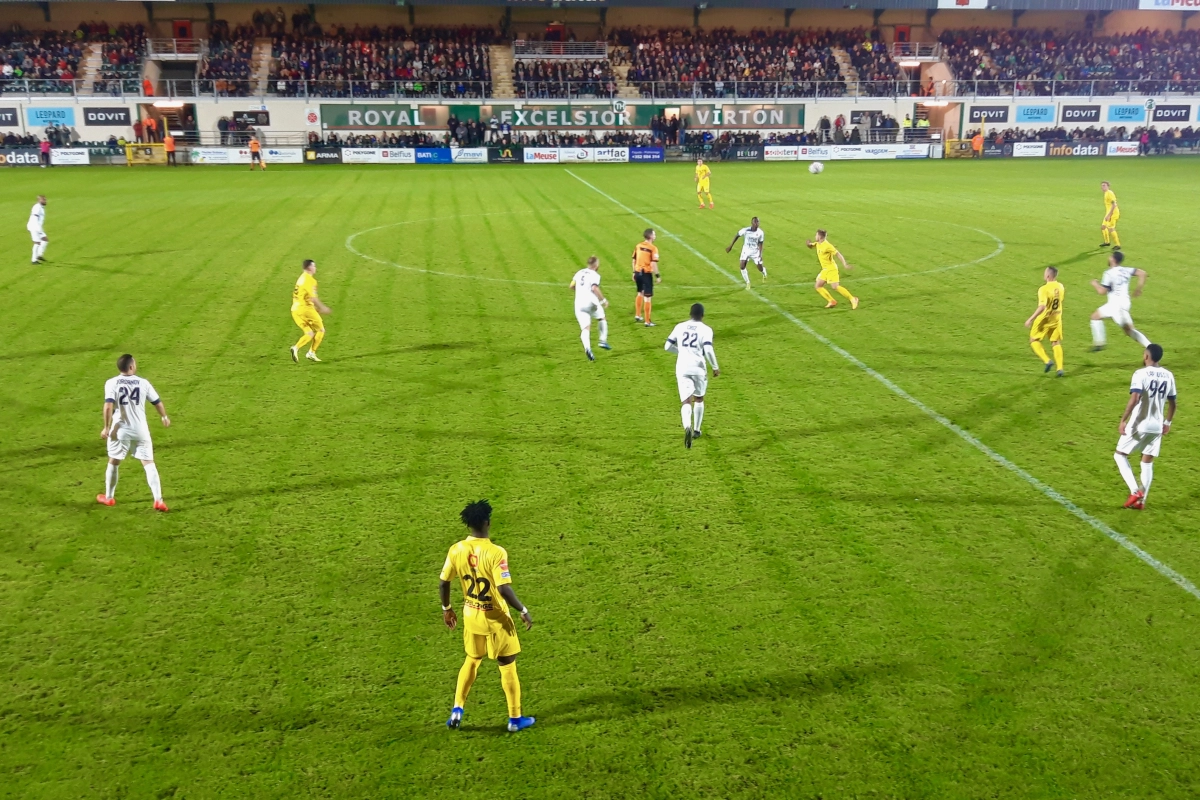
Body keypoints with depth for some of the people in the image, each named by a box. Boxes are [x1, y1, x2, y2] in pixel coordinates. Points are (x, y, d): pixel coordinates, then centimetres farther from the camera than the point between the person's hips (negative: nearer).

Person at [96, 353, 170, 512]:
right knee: (149, 463, 3)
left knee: (113, 462, 19)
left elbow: (108, 406, -18)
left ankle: (109, 497, 33)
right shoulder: (143, 383, -1)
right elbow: (157, 402, 9)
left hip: (120, 430, 0)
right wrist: (164, 417, 28)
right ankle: (158, 500, -5)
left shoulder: (111, 383, -7)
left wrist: (106, 427, -10)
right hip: (140, 429, 0)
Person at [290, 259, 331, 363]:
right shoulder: (309, 279, -12)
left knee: (310, 333, 12)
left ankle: (296, 347, -7)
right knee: (320, 330, 6)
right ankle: (311, 353, 1)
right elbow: (313, 297, -18)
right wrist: (322, 307, -8)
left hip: (295, 309, 8)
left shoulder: (301, 278, 17)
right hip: (305, 309, -8)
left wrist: (316, 308, 24)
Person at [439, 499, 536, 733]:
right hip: (495, 618, -5)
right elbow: (504, 589, -27)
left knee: (471, 660, 26)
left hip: (471, 616, 5)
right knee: (507, 666, 11)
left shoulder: (456, 550, -8)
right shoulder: (495, 552, -24)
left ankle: (457, 710, 25)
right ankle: (515, 719, 22)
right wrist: (523, 611, -13)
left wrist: (446, 609, 16)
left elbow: (443, 583, 0)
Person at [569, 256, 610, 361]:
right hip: (591, 302, -4)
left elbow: (571, 286, 16)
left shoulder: (579, 273, 16)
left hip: (579, 304, 4)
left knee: (585, 328, -5)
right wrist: (603, 300, -11)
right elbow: (594, 288, -18)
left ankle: (587, 348, -29)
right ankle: (603, 341, 16)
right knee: (602, 319, 25)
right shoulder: (595, 275, -3)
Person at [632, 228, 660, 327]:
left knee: (640, 293, 27)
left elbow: (634, 260, 11)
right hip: (646, 274, -7)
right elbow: (653, 264, -20)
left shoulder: (638, 246, 5)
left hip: (638, 272, 7)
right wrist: (657, 276, -13)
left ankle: (638, 315, 38)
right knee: (647, 298, 0)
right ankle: (647, 322, 3)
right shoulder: (653, 248, -14)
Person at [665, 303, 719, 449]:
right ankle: (696, 430, 29)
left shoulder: (680, 327, 8)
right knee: (699, 399, 22)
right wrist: (715, 367, -1)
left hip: (682, 367, 1)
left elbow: (667, 347, 11)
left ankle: (687, 427, -32)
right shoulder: (706, 329, -2)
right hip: (698, 367, -1)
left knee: (687, 401, -4)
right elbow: (708, 350, -15)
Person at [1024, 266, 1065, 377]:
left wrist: (1030, 319, -29)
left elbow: (1042, 307, -31)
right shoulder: (1060, 287, -1)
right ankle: (1060, 368, 7)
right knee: (1056, 343, 14)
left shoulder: (1044, 289, -23)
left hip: (1044, 319, -6)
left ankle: (1047, 361, -3)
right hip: (1057, 319, 6)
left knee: (1034, 340, 13)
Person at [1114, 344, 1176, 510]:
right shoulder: (1168, 375, 6)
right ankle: (1141, 501, 14)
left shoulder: (1141, 374, -14)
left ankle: (1135, 491, -4)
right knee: (1148, 462, 13)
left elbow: (1134, 399, -25)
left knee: (1120, 454, 11)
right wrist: (1167, 422, 24)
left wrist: (1123, 420, -21)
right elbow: (1172, 403, 12)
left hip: (1139, 425, -6)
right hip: (1157, 426, 6)